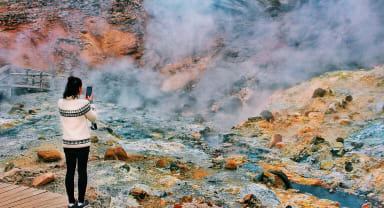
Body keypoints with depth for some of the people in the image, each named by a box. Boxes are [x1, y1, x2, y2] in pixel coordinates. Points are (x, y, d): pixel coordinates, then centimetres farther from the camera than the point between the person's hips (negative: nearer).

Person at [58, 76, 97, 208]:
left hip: (67, 143, 4)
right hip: (82, 142, -4)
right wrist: (90, 102, 11)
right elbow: (93, 118, -1)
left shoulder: (61, 103, -3)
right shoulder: (83, 103, -16)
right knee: (82, 171, 8)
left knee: (70, 171, 12)